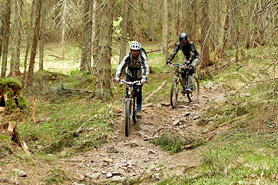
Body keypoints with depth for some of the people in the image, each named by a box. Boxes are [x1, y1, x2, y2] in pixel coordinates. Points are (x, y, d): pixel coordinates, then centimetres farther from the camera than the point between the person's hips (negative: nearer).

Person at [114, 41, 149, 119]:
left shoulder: (142, 56, -26)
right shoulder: (128, 56, -21)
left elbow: (146, 67, -38)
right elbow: (121, 65, -32)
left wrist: (144, 77, -54)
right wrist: (117, 76, -47)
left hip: (139, 77, -2)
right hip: (130, 75, 2)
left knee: (138, 91, -17)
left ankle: (139, 110, -2)